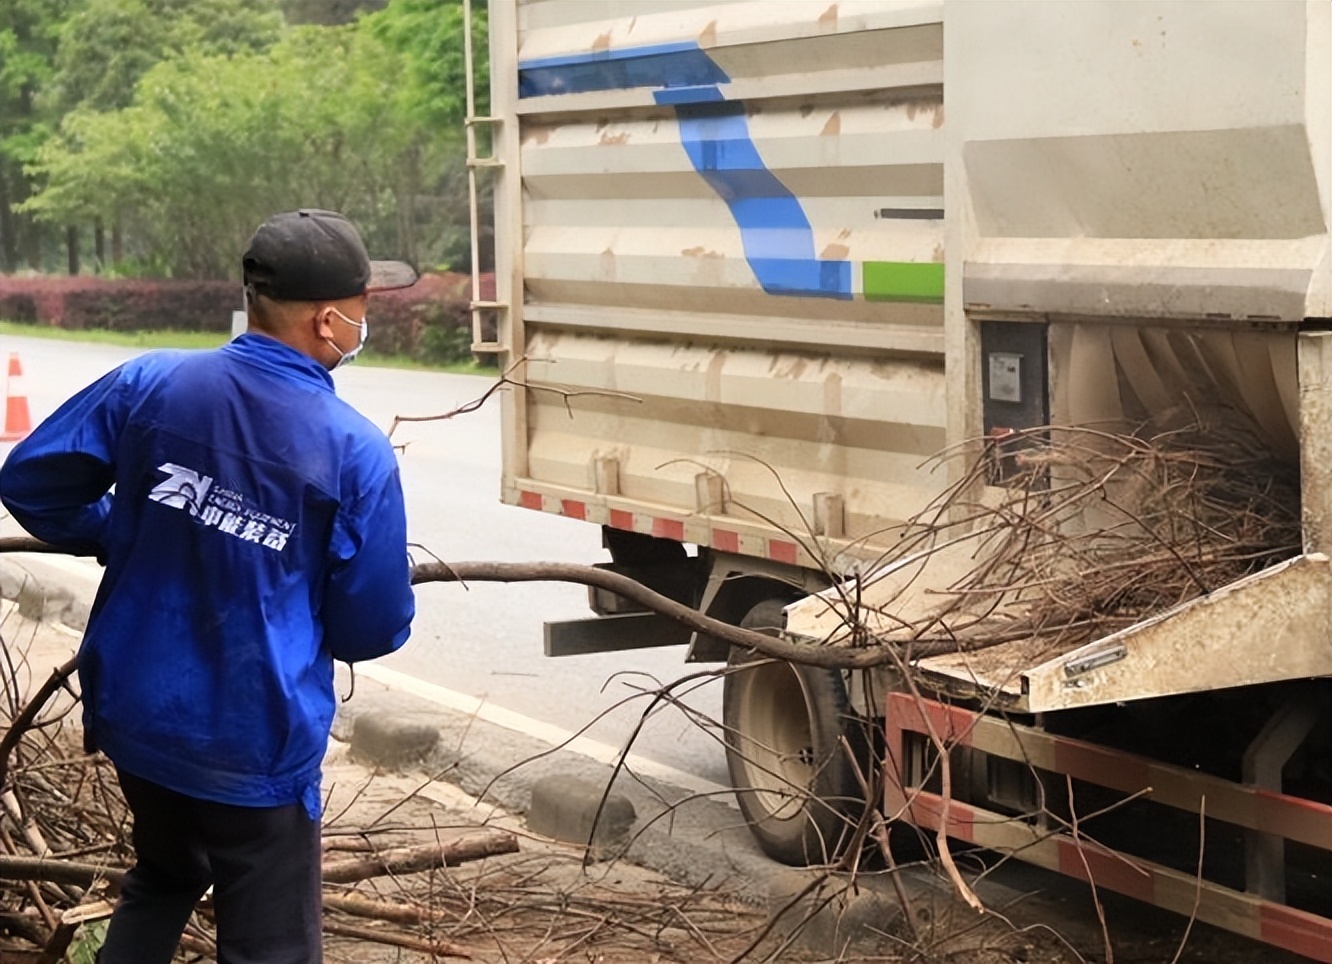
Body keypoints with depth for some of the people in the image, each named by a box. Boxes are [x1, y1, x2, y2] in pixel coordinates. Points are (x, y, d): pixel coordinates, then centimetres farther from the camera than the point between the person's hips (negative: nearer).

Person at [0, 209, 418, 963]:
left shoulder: (149, 383, -7)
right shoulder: (356, 451, -17)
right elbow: (375, 629, -11)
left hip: (134, 714, 5)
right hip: (254, 746, -5)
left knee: (163, 880, 31)